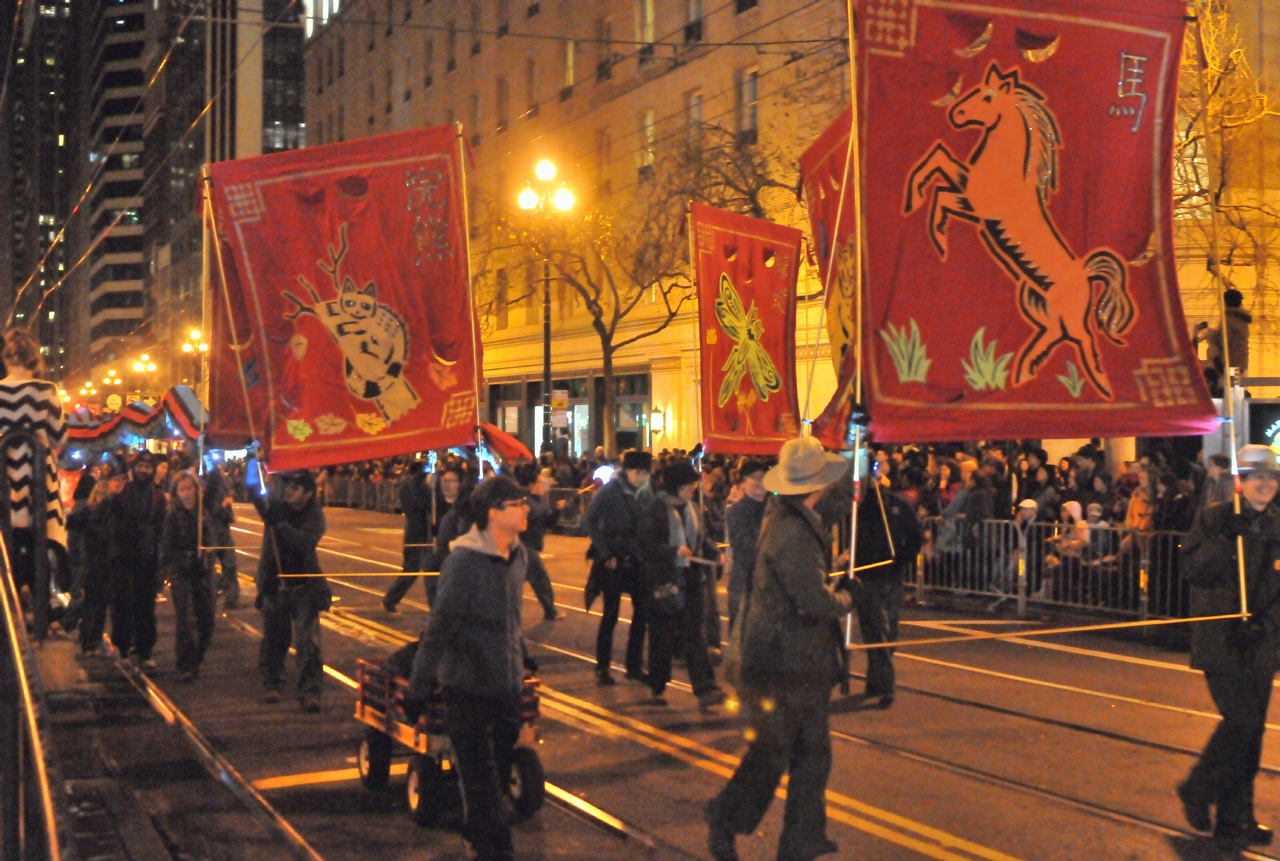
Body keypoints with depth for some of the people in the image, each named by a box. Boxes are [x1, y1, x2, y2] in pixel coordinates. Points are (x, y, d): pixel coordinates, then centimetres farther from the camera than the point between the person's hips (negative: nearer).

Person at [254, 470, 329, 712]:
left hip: (303, 587, -3)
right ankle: (272, 684, 28)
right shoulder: (276, 504, -1)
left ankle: (310, 692, -10)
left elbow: (306, 542, -26)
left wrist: (279, 523, -34)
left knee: (307, 642, -10)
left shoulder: (315, 515, -10)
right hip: (274, 585, 3)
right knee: (273, 639, 13)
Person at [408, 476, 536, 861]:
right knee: (480, 775, 1)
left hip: (507, 684, 7)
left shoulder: (517, 554, 3)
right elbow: (440, 623, -19)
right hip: (468, 686, -7)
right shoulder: (465, 561, -20)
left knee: (499, 767, 18)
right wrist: (421, 681, -18)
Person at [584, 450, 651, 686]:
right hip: (614, 560, -4)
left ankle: (634, 666, 15)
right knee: (610, 615, 1)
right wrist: (606, 554, -11)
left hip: (636, 559, 4)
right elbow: (591, 522, -8)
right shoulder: (609, 491, -8)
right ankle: (602, 668, 11)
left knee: (642, 611, 3)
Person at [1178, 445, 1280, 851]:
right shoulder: (1214, 519, -3)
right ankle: (1197, 791, 8)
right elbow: (1192, 570, -12)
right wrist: (1227, 537, -20)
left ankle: (1235, 821, 17)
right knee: (1242, 720, -14)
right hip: (1219, 639, -4)